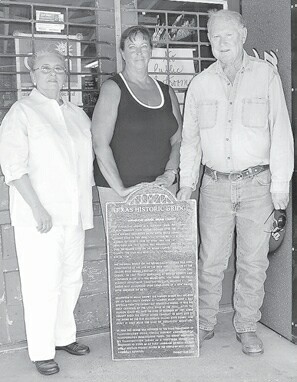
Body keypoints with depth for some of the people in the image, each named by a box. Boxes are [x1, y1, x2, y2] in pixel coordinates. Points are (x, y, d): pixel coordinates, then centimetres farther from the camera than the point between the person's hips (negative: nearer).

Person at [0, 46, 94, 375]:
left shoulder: (77, 114, 15)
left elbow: (88, 159, 21)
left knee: (71, 278, 14)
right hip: (39, 216, -6)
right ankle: (41, 351, 14)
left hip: (73, 213, 6)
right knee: (42, 284, -1)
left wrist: (87, 204, 14)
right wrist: (37, 208, -19)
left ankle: (64, 335, 33)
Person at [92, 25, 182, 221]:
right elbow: (100, 145, -11)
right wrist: (121, 189, -16)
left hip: (163, 188, 4)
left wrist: (170, 174, -4)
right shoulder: (113, 89, -3)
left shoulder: (167, 92, 14)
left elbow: (178, 141, 13)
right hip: (120, 191, -4)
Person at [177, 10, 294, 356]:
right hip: (215, 184, 2)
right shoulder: (200, 84, 8)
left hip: (256, 184, -1)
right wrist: (186, 182, 6)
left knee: (253, 261, 6)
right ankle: (204, 324, 23)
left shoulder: (266, 75, 1)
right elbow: (190, 138, 11)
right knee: (210, 260, 6)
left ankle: (246, 328, 23)